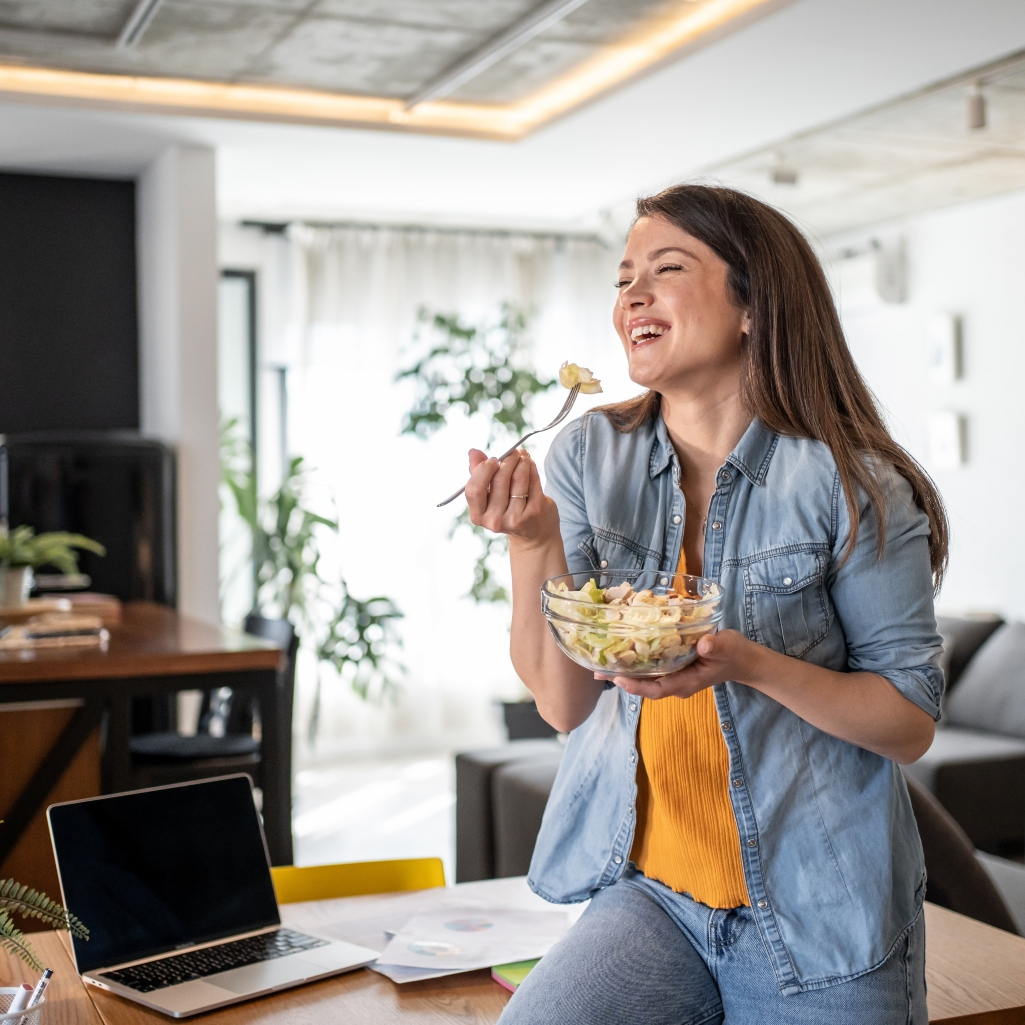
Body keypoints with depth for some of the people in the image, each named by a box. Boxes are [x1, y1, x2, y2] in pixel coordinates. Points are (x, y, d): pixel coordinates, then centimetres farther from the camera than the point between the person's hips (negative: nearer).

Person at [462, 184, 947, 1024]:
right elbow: (566, 704, -2)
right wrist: (533, 540, -17)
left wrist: (749, 663, -22)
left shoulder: (850, 483, -10)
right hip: (651, 893, 2)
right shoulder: (589, 459, -1)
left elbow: (913, 722, -7)